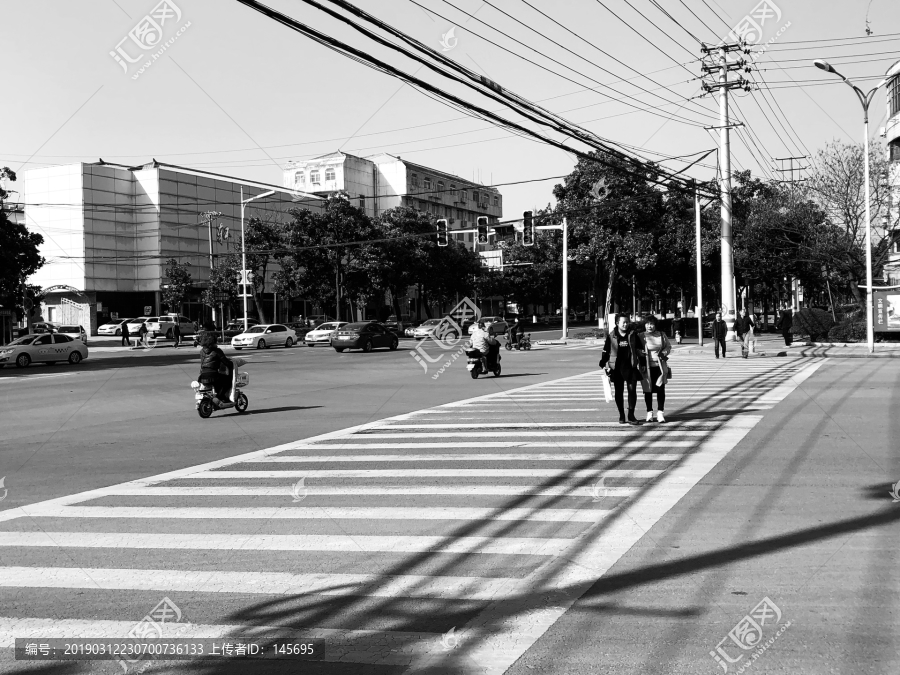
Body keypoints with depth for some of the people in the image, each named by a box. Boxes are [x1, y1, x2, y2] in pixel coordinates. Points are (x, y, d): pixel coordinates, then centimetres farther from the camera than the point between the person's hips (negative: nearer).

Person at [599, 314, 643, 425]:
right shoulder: (611, 336, 3)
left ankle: (631, 415, 3)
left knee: (632, 390, -5)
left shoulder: (633, 335, 6)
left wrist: (642, 364, 6)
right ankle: (621, 415, 16)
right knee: (619, 392, 6)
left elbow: (639, 350, 10)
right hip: (616, 368, 0)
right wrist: (604, 366, 0)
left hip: (631, 367, 0)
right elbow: (605, 352, 6)